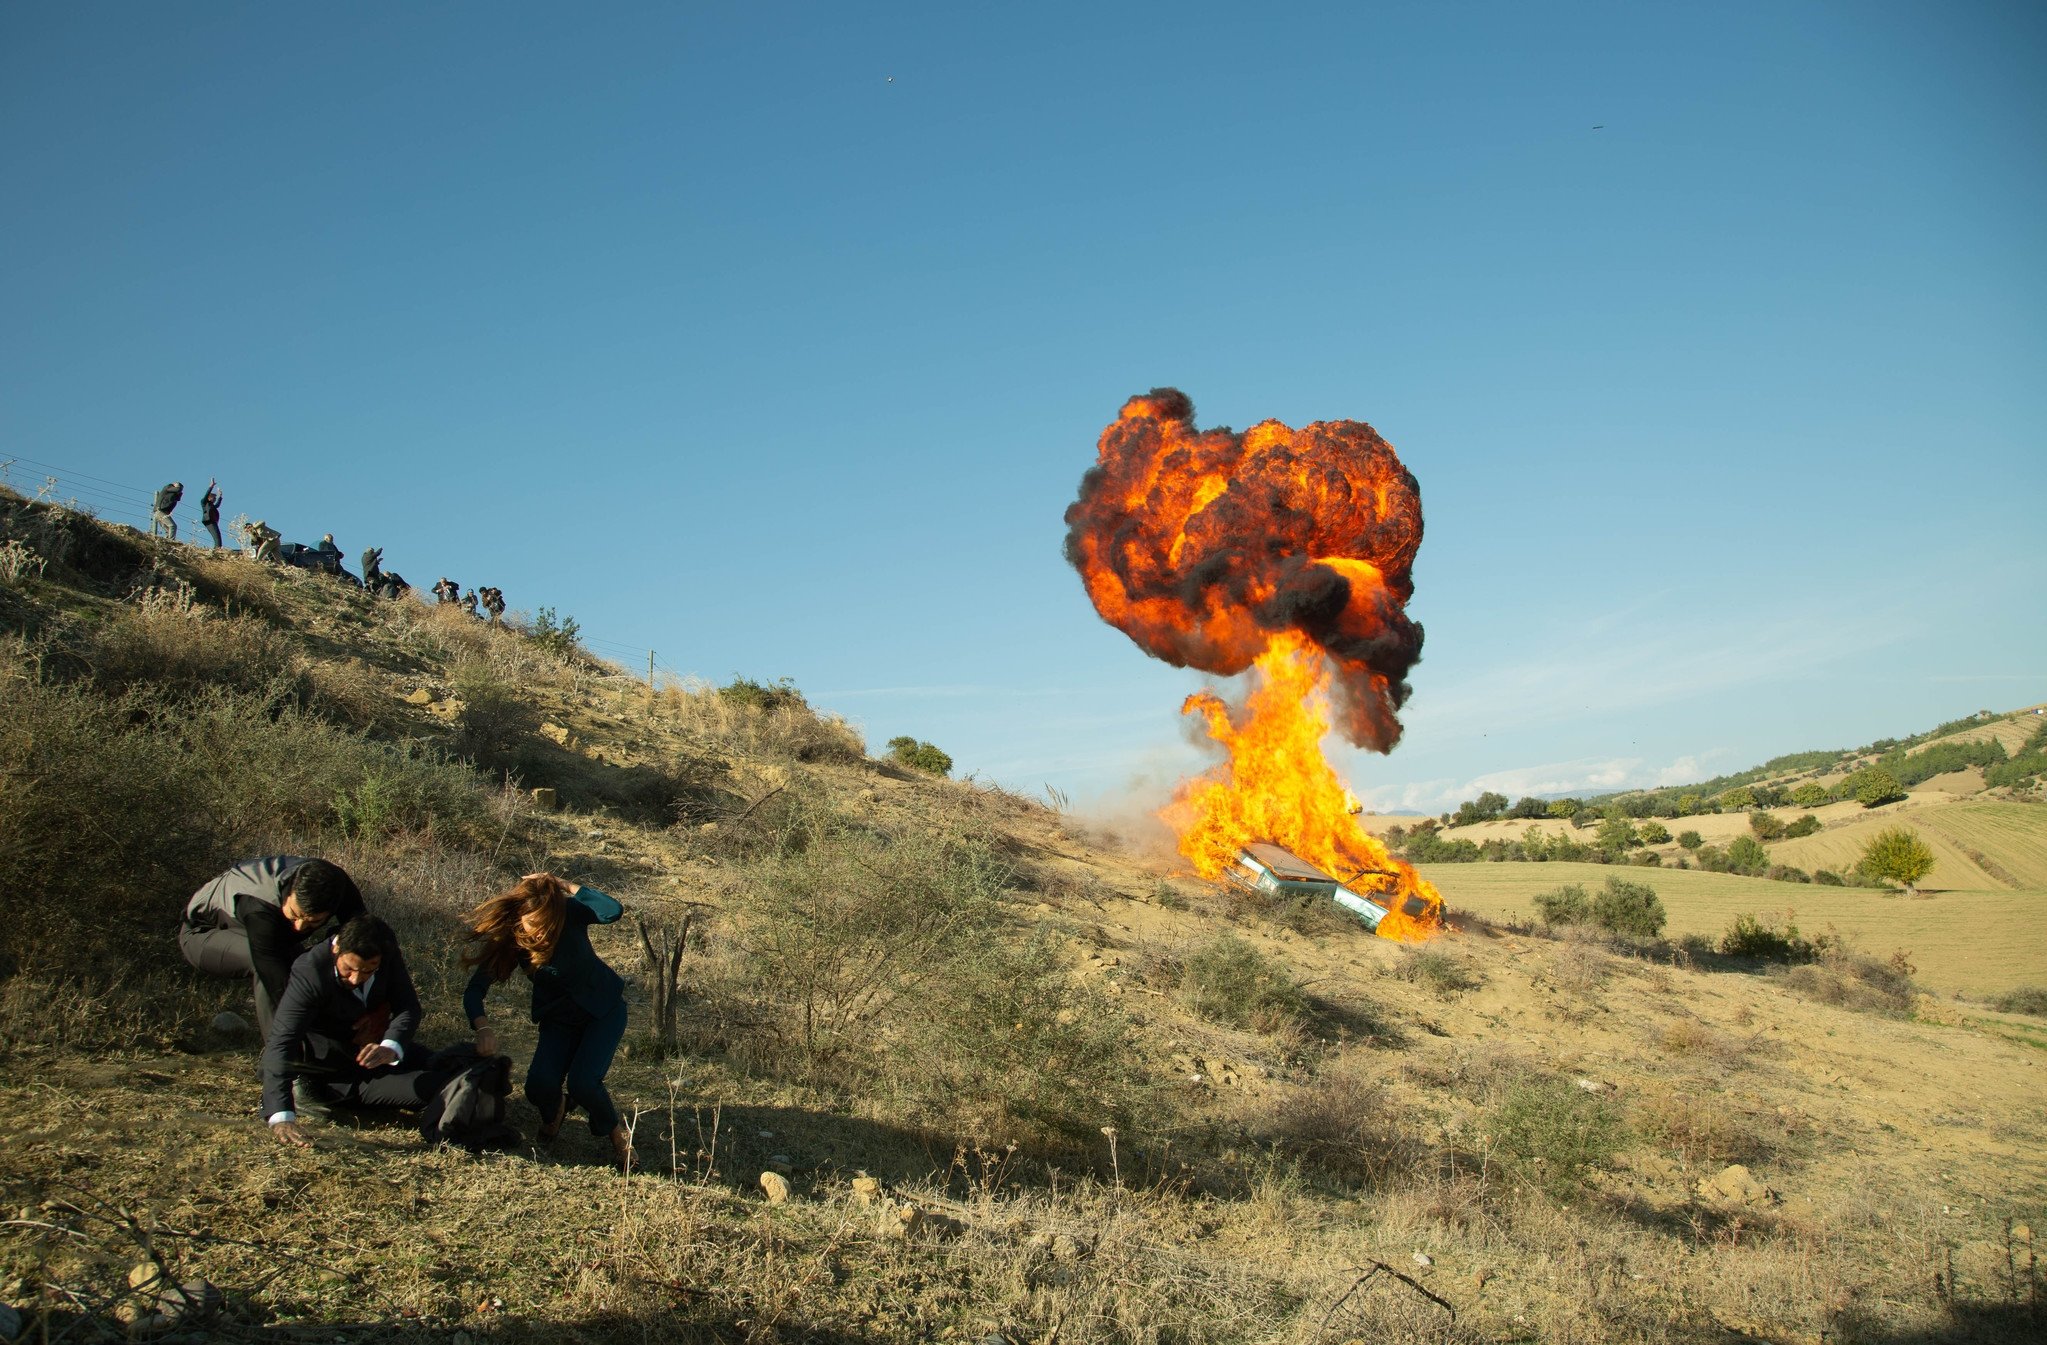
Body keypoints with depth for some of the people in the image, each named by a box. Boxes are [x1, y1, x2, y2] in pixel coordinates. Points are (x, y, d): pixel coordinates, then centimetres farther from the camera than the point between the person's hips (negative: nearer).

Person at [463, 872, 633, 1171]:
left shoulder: (570, 912, -26)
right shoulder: (506, 939, -18)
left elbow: (614, 911, -45)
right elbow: (474, 990, -20)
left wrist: (566, 885, -38)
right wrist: (483, 1027, -39)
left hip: (603, 1009, -3)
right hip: (558, 1018, 3)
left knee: (581, 1083, -22)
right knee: (539, 1087, -17)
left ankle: (619, 1135, 8)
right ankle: (555, 1110, 22)